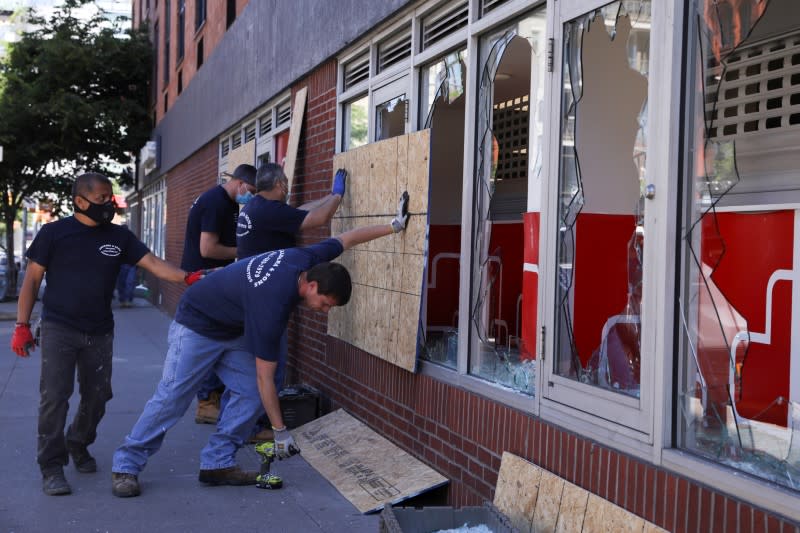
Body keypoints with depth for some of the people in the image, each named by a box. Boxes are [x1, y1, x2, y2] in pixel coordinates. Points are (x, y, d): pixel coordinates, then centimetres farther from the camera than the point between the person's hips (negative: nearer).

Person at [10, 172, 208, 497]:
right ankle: (52, 467, 0)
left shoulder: (119, 236, 4)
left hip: (100, 332, 4)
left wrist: (188, 278, -21)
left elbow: (153, 264, -4)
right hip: (59, 328, -4)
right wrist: (22, 326, -6)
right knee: (55, 396, -10)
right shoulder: (53, 233, -5)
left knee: (97, 395, 10)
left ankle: (78, 445, 35)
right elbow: (32, 279, -1)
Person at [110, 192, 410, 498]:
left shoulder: (307, 260, -18)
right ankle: (126, 467, 2)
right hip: (198, 327, -8)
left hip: (234, 331, 9)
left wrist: (394, 226, 1)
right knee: (171, 399, -10)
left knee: (250, 395, -4)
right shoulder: (273, 306, -37)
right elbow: (265, 378, -29)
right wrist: (280, 433, -23)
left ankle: (217, 464, 2)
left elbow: (347, 238, 0)